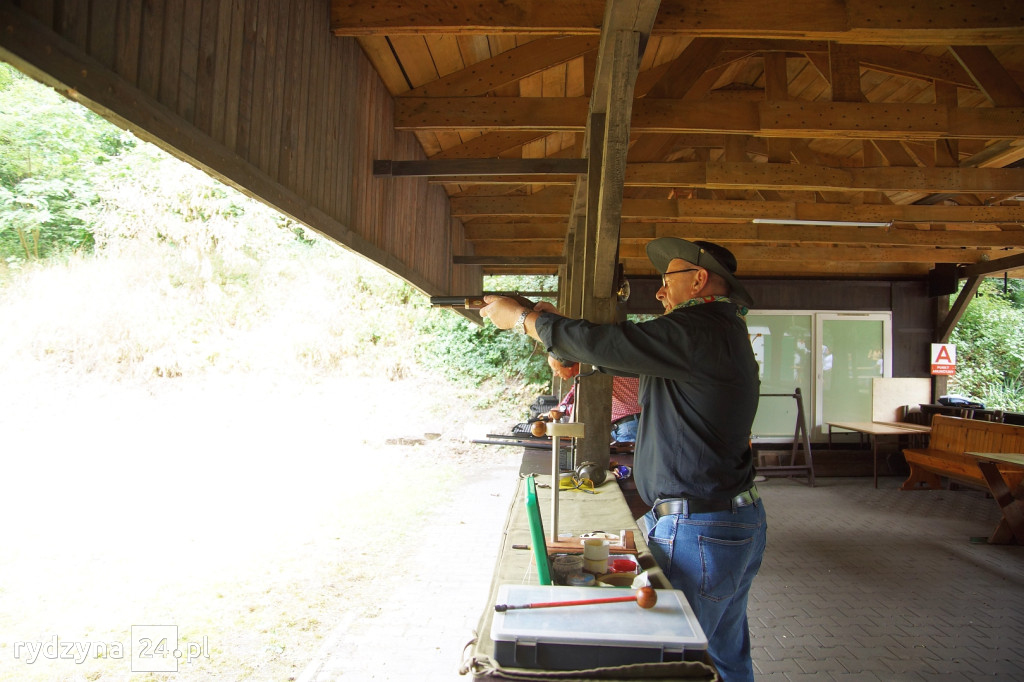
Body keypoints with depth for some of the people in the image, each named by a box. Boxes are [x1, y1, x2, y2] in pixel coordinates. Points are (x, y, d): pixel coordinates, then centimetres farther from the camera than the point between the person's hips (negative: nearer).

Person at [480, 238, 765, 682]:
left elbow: (603, 345, -19)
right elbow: (621, 354, 16)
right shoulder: (723, 331, 14)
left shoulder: (699, 330, -19)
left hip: (698, 531, -10)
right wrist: (552, 322, 12)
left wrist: (522, 318, -5)